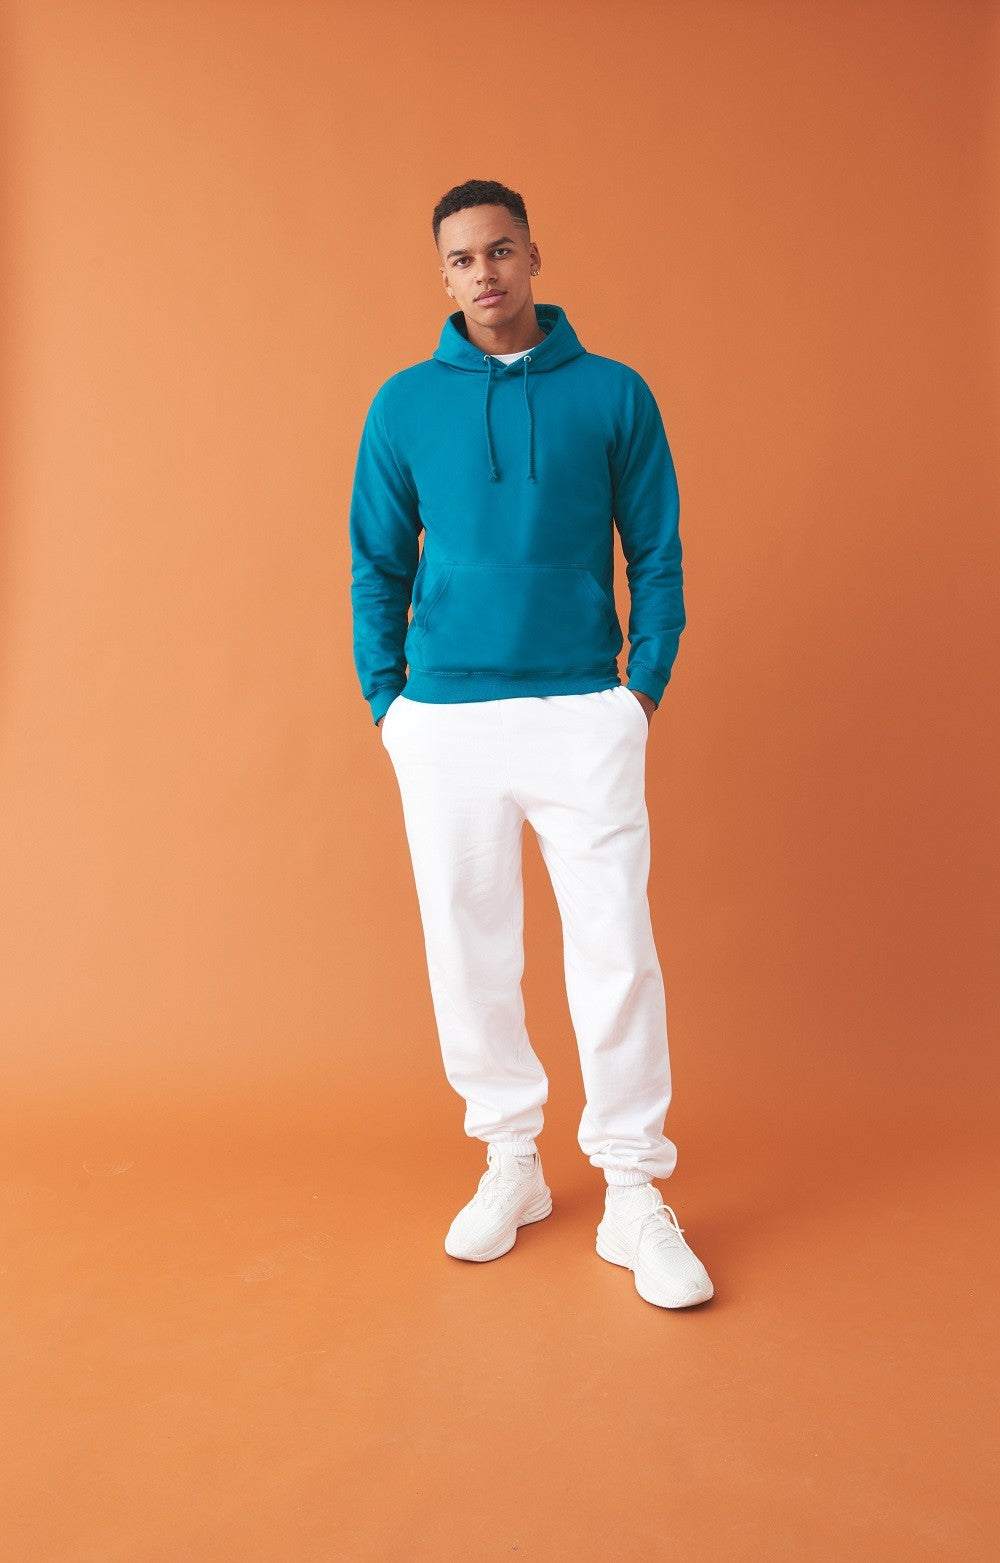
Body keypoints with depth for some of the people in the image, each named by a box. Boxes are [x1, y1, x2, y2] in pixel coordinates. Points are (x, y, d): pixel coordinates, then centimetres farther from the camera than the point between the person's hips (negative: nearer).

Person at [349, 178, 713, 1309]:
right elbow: (377, 566, 9)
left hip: (585, 717, -1)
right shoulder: (404, 405, 7)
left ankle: (633, 1195, 13)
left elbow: (657, 554, 5)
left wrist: (647, 686, -3)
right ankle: (511, 1165, 26)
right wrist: (385, 702, 2)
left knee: (615, 951, -3)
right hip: (445, 724, 2)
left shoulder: (613, 395, 4)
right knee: (468, 953, 8)